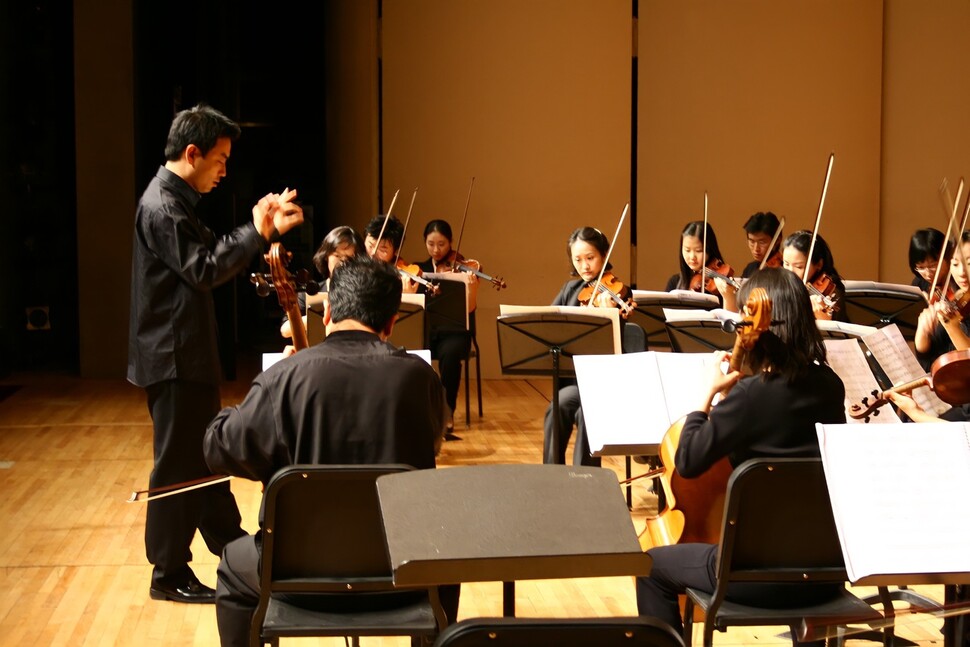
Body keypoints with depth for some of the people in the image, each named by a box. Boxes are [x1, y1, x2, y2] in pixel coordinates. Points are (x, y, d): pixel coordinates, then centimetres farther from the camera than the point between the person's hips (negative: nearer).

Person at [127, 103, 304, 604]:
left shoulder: (176, 200, 14)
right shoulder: (161, 206, -18)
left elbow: (211, 257, 15)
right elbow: (204, 270, -24)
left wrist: (267, 229, 7)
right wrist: (257, 232, -21)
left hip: (187, 355, 11)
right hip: (173, 357, -11)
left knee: (205, 455, 20)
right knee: (179, 465, -2)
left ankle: (232, 545, 32)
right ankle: (169, 576, 6)